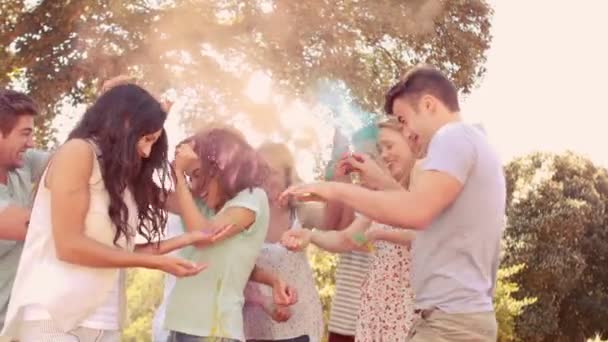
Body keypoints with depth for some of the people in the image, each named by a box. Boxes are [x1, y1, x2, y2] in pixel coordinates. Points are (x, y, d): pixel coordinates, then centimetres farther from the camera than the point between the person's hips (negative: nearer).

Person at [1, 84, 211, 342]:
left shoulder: (121, 178, 18)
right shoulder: (78, 152, -6)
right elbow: (69, 246, -14)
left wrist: (186, 240, 14)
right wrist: (156, 262, -9)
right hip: (52, 317, -8)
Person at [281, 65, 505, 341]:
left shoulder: (454, 137, -9)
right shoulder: (471, 143, 23)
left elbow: (415, 211, -24)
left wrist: (337, 190, -14)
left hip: (451, 319, -11)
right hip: (461, 316, 11)